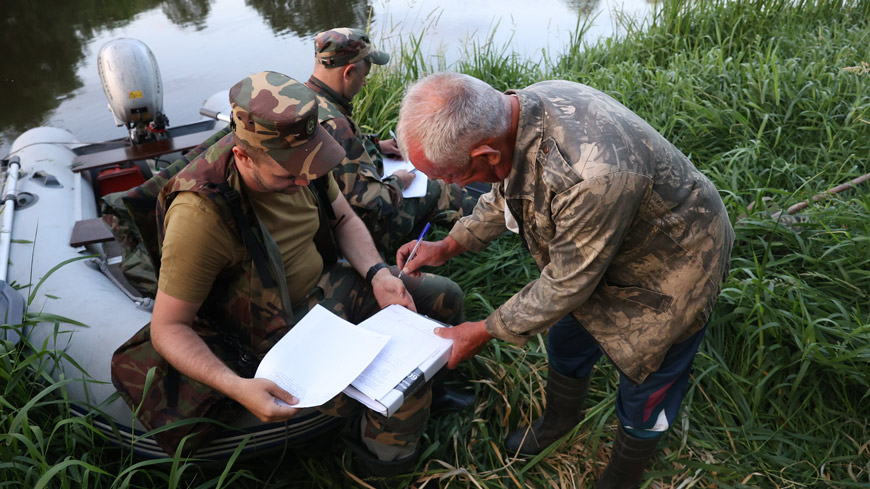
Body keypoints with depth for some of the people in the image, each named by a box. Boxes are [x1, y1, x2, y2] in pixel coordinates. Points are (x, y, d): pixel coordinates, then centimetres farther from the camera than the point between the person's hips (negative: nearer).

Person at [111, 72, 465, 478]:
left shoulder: (297, 160, -11)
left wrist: (377, 274, -12)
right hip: (282, 330, -7)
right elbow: (167, 327, -23)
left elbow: (344, 220, 6)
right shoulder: (199, 215, -31)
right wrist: (237, 387, -37)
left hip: (328, 287, 7)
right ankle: (384, 459, 13)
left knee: (443, 295, 7)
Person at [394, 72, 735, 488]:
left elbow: (567, 285, -27)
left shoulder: (589, 177, -45)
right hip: (604, 248, 8)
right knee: (565, 344, 24)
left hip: (671, 271, -7)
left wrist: (485, 332, -14)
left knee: (643, 397, 13)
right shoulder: (519, 106, -19)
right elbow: (507, 192, 4)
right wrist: (448, 246, 0)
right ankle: (561, 419, 55)